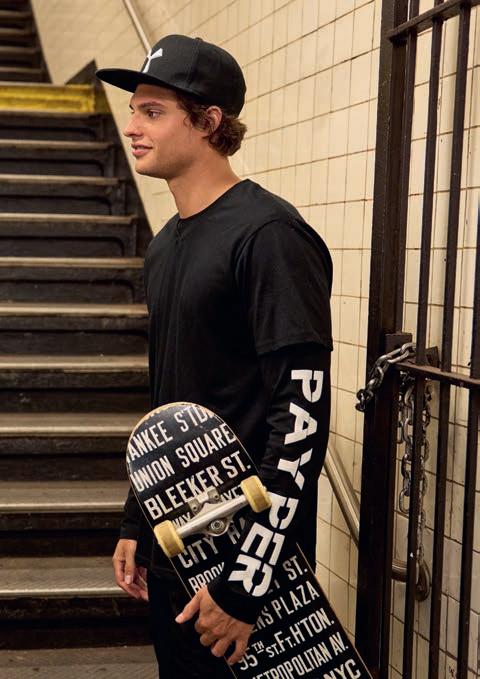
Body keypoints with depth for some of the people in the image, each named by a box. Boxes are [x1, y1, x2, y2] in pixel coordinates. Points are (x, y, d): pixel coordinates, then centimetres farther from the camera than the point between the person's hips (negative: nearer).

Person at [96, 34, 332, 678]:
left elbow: (303, 413, -23)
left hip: (247, 544, -8)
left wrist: (244, 581, -24)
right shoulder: (166, 245, 11)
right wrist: (136, 522, 16)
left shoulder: (269, 234, -17)